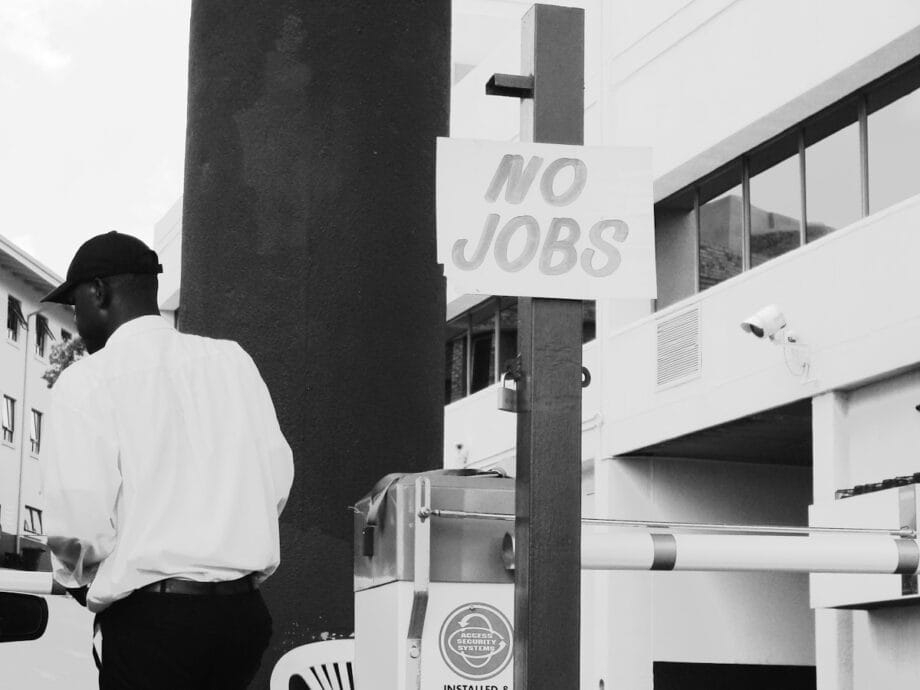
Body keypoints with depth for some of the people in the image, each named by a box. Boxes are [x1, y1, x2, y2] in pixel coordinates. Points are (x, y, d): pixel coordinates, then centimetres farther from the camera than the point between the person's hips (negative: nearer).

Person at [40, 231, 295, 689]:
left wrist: (76, 575, 7)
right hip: (245, 610, 5)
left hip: (150, 616, -5)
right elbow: (279, 475, 8)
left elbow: (78, 519, -13)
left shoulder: (86, 381, -6)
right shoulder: (233, 359, 10)